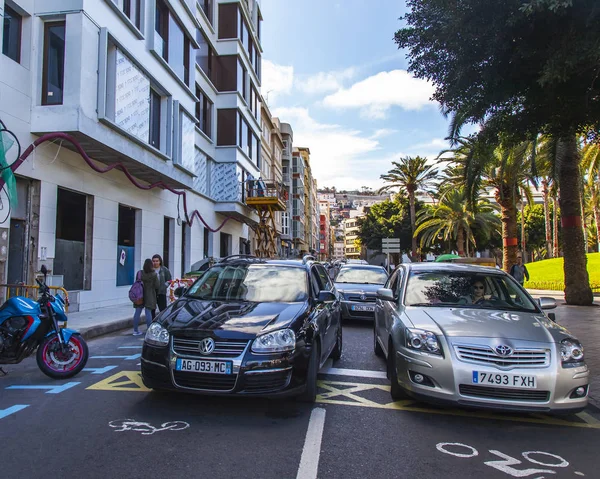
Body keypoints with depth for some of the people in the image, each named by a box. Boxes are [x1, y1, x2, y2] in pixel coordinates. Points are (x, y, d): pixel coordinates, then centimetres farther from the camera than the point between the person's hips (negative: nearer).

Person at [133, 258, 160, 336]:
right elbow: (157, 286, -7)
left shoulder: (139, 273, -3)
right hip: (149, 296, -2)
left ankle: (135, 330, 17)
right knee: (148, 313, 2)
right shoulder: (154, 274, -9)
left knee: (137, 312, 10)